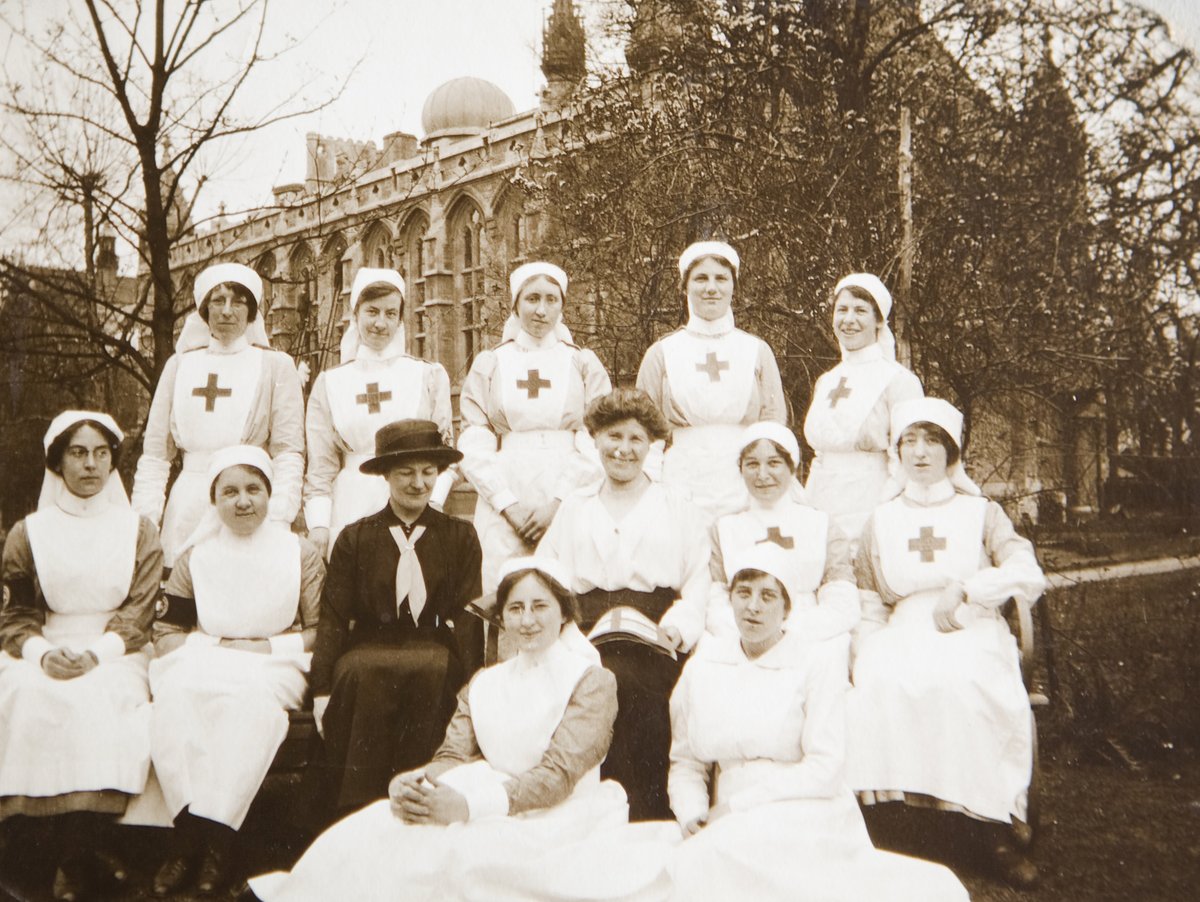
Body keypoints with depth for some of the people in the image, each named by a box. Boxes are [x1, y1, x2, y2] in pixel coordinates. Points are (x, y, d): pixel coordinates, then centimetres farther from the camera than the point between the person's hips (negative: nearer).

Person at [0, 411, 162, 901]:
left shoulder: (139, 532, 10)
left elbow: (139, 613, 1)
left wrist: (97, 653, -17)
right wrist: (42, 653, -15)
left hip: (115, 656, -1)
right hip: (45, 655, 1)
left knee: (100, 701, -33)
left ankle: (78, 855, -18)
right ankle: (81, 848, -18)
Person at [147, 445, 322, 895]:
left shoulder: (300, 554, 8)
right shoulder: (195, 556, 14)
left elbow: (322, 633, 5)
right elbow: (165, 633, 12)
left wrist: (267, 647, -7)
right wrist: (216, 646, -5)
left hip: (274, 669, -2)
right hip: (201, 664, 2)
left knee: (250, 696, -35)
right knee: (176, 695, -31)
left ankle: (216, 835, -28)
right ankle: (189, 834, -29)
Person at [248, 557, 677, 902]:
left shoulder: (592, 682, -1)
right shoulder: (484, 684, 20)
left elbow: (558, 775, -14)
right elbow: (453, 755, 8)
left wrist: (466, 806, -28)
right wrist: (411, 783, -17)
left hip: (557, 817, -5)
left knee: (455, 848, -35)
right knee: (373, 830, -26)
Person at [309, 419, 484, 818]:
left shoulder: (460, 536, 12)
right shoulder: (354, 538, 12)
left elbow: (468, 616, 4)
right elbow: (333, 617, 5)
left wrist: (468, 687, -12)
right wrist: (322, 689, -9)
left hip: (433, 651, 0)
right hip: (369, 647, 0)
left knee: (432, 670, -35)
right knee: (361, 674, -34)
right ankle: (354, 809, -24)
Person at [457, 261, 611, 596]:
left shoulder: (584, 363, 10)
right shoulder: (488, 364, 11)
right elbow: (472, 445, 5)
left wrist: (558, 502, -9)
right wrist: (508, 504, -6)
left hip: (568, 501, 0)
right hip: (504, 501, 0)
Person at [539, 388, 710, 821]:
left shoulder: (676, 506, 19)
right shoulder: (573, 509, 25)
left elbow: (700, 580, 8)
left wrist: (678, 626, -10)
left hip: (651, 643, -2)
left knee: (625, 680, -34)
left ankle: (642, 814, -20)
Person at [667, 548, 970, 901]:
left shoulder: (817, 661, -1)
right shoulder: (702, 666, 9)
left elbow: (824, 768, -8)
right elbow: (685, 762, 13)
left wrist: (735, 805, -12)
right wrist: (691, 816, -8)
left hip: (807, 815, -3)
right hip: (730, 828, 3)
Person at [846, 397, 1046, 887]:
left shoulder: (981, 512, 14)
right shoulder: (881, 520, 19)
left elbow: (1029, 575, -2)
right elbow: (870, 606, 14)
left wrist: (962, 590, -13)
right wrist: (867, 647, -5)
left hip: (973, 630, -2)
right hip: (906, 633, 2)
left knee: (964, 681, -34)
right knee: (879, 679, -32)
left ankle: (1000, 834, -25)